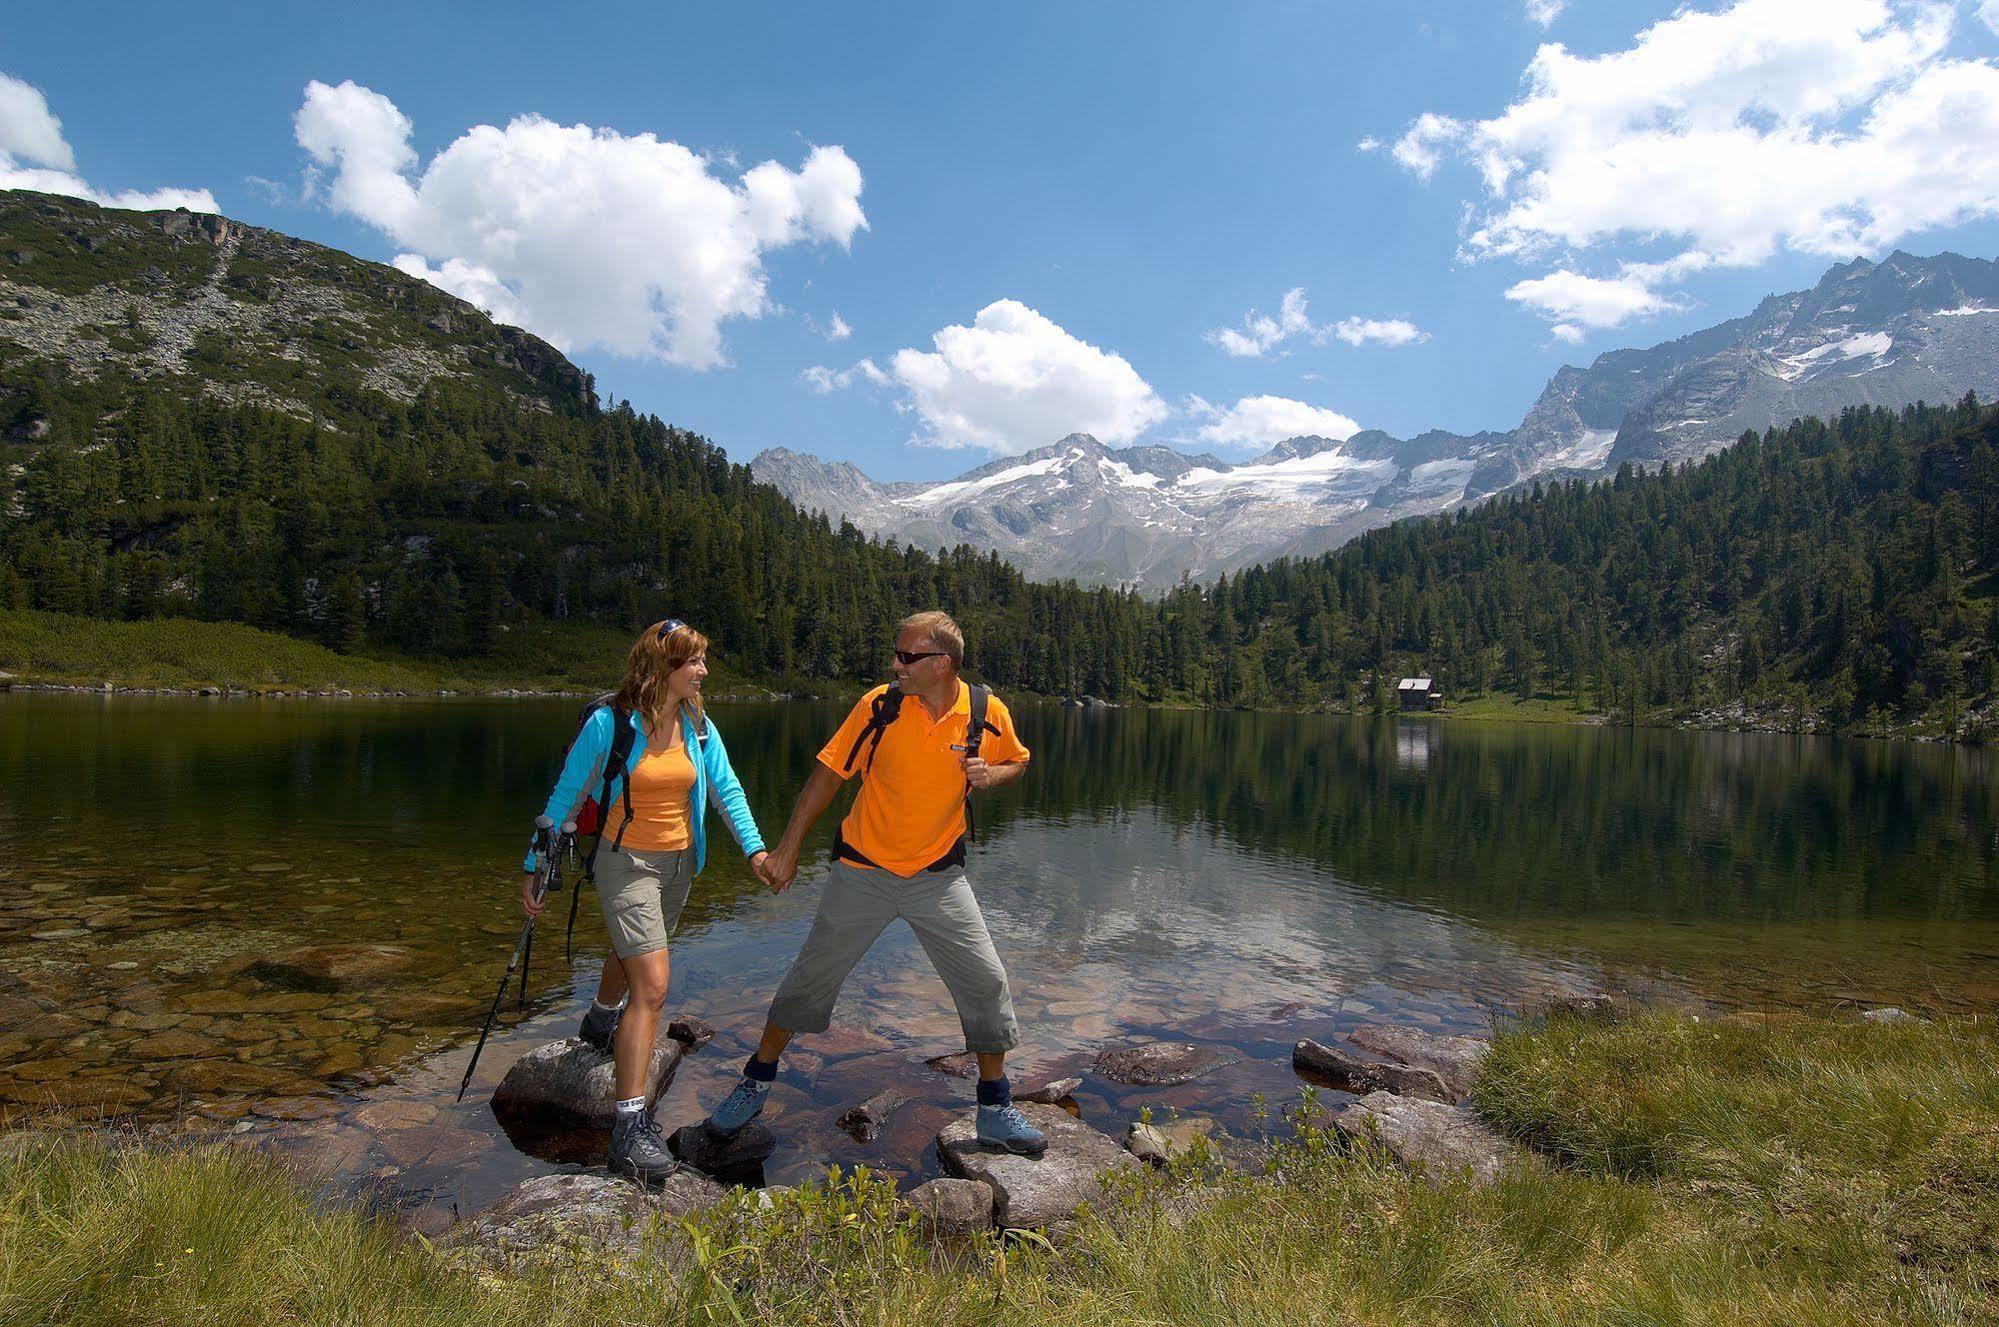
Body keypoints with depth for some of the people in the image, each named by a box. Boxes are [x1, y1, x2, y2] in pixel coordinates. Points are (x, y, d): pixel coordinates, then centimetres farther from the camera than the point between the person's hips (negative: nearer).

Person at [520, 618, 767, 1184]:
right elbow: (565, 797, -8)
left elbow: (727, 789, -4)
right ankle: (631, 1127, -14)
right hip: (627, 862, -6)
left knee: (632, 957, 28)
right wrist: (533, 869, -5)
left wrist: (754, 846, -20)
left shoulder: (698, 727, -1)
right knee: (652, 984, -17)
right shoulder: (608, 724, -15)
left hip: (679, 863, 6)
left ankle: (601, 1022, 60)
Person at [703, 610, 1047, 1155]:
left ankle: (996, 1109, 18)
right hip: (862, 870, 0)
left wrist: (990, 774, -16)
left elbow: (1017, 761, 9)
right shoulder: (880, 706, -14)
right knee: (811, 976, 9)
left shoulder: (988, 714, -11)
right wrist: (788, 848, -5)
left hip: (937, 874, 1)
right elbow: (829, 772, -5)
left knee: (986, 983, -2)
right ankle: (756, 1083, 30)